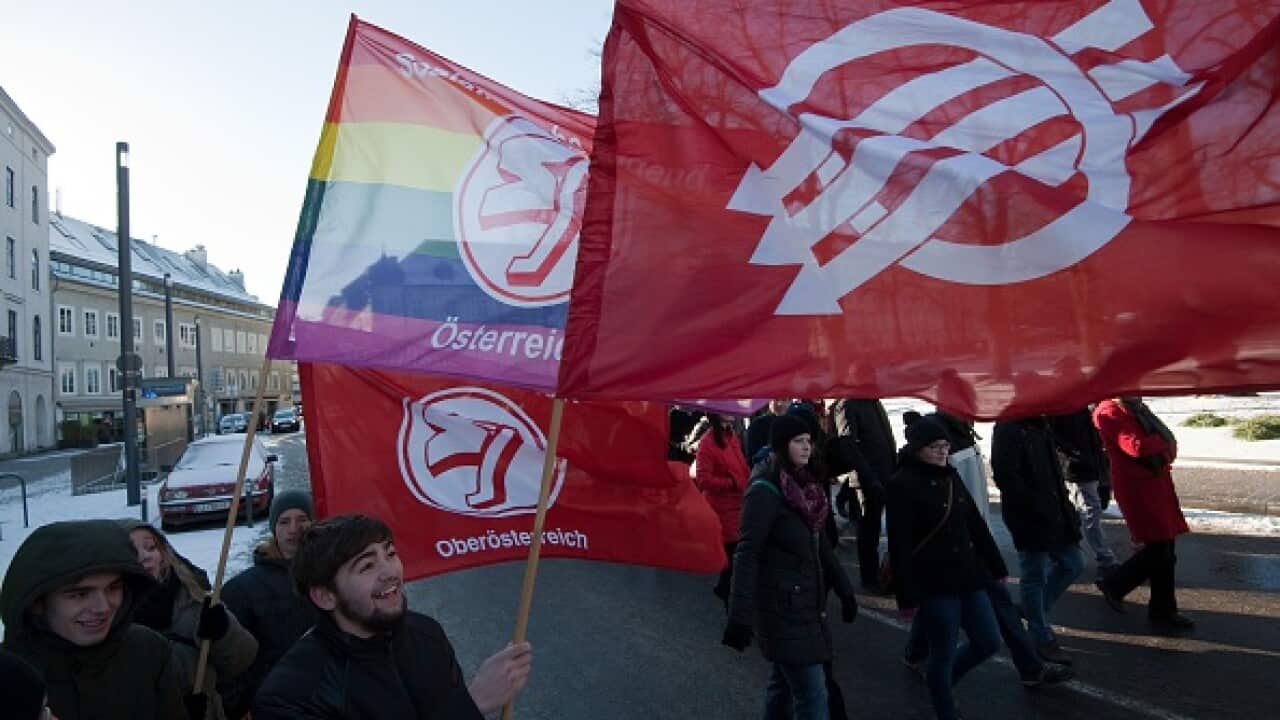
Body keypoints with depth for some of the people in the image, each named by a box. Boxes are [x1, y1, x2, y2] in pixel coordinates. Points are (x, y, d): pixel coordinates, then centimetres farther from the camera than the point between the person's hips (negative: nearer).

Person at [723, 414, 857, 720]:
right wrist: (740, 617, -25)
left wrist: (844, 589, 19)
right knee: (812, 695, -6)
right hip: (783, 607, -8)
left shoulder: (805, 486, 8)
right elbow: (746, 555, -21)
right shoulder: (765, 491, -17)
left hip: (805, 602, 8)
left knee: (784, 683, 19)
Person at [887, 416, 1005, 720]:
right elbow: (900, 546, -17)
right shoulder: (902, 484, -14)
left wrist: (997, 567, 17)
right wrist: (907, 595, -18)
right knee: (943, 653, 4)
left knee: (988, 642, 14)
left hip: (968, 577, 7)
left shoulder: (951, 476, 9)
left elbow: (976, 524, 16)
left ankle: (939, 679, 37)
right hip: (934, 585, -7)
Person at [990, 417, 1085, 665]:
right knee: (1035, 576, 4)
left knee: (1073, 564, 14)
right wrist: (1037, 508, -20)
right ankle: (1042, 639, 19)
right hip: (1030, 519, -9)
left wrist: (1064, 505, 7)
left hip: (1054, 514, 9)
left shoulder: (1040, 427, 13)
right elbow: (1006, 477, -22)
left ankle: (1032, 611, 30)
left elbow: (1053, 473, 18)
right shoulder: (1008, 429, -16)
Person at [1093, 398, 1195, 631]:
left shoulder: (1136, 408, 15)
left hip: (1156, 483, 8)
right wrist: (1164, 442, -6)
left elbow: (1163, 443, 14)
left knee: (1162, 550, 10)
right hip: (1137, 487, -8)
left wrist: (1164, 453, -8)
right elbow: (1137, 446, -23)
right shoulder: (1108, 411, -13)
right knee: (1160, 550, -5)